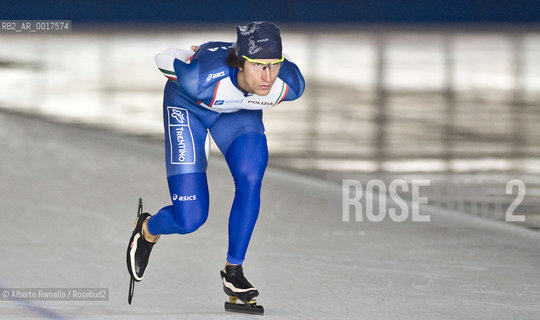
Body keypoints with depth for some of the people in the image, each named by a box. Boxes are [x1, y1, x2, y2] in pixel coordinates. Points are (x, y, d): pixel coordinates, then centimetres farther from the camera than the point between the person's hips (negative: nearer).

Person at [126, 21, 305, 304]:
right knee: (190, 219, -10)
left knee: (251, 180, -23)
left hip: (240, 111, 3)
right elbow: (163, 58, -22)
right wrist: (196, 58, 0)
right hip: (188, 105, -3)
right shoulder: (201, 79, -43)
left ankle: (233, 271, -3)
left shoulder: (290, 84, -33)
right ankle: (146, 230, 27)